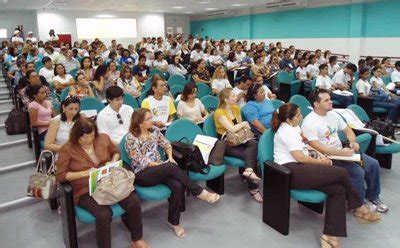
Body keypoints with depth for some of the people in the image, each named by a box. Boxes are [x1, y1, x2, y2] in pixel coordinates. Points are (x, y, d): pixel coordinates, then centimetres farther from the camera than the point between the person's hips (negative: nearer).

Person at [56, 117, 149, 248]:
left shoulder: (103, 138, 3)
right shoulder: (67, 149, -8)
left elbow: (116, 152, 20)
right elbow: (61, 176, -7)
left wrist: (113, 162, -3)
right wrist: (85, 173, -18)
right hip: (86, 191, -3)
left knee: (134, 202, -20)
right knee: (104, 214, -32)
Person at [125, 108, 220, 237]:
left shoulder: (154, 130, 7)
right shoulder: (131, 138, -11)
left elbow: (166, 144, 15)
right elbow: (141, 162, -14)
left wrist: (170, 157, -7)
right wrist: (166, 164, -17)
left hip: (160, 169, 5)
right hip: (142, 174, -5)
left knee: (178, 186, -26)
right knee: (171, 167, -33)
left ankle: (173, 221, -9)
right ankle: (199, 192, -22)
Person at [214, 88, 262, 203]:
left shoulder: (236, 108, 7)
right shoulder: (219, 113, -16)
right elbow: (232, 129, -27)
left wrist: (244, 126, -5)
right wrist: (244, 123, -10)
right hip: (225, 143, -6)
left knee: (254, 143, -26)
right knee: (250, 154, -24)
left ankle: (248, 170, -36)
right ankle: (253, 188, -17)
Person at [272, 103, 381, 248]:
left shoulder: (292, 127, 19)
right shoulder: (288, 131, -13)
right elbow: (300, 157, -17)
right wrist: (320, 162, -3)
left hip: (297, 169, 10)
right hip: (291, 173, -10)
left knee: (338, 190, -9)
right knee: (341, 173, -15)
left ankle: (330, 235, -9)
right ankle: (358, 208, 10)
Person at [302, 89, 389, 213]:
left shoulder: (333, 114, 8)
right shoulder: (309, 122, -18)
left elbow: (347, 130, 17)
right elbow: (316, 147, -25)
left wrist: (353, 142, -5)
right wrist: (341, 153, -28)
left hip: (342, 151, 8)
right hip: (327, 157, -8)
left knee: (373, 164, 1)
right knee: (358, 172, -23)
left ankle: (372, 197, 22)